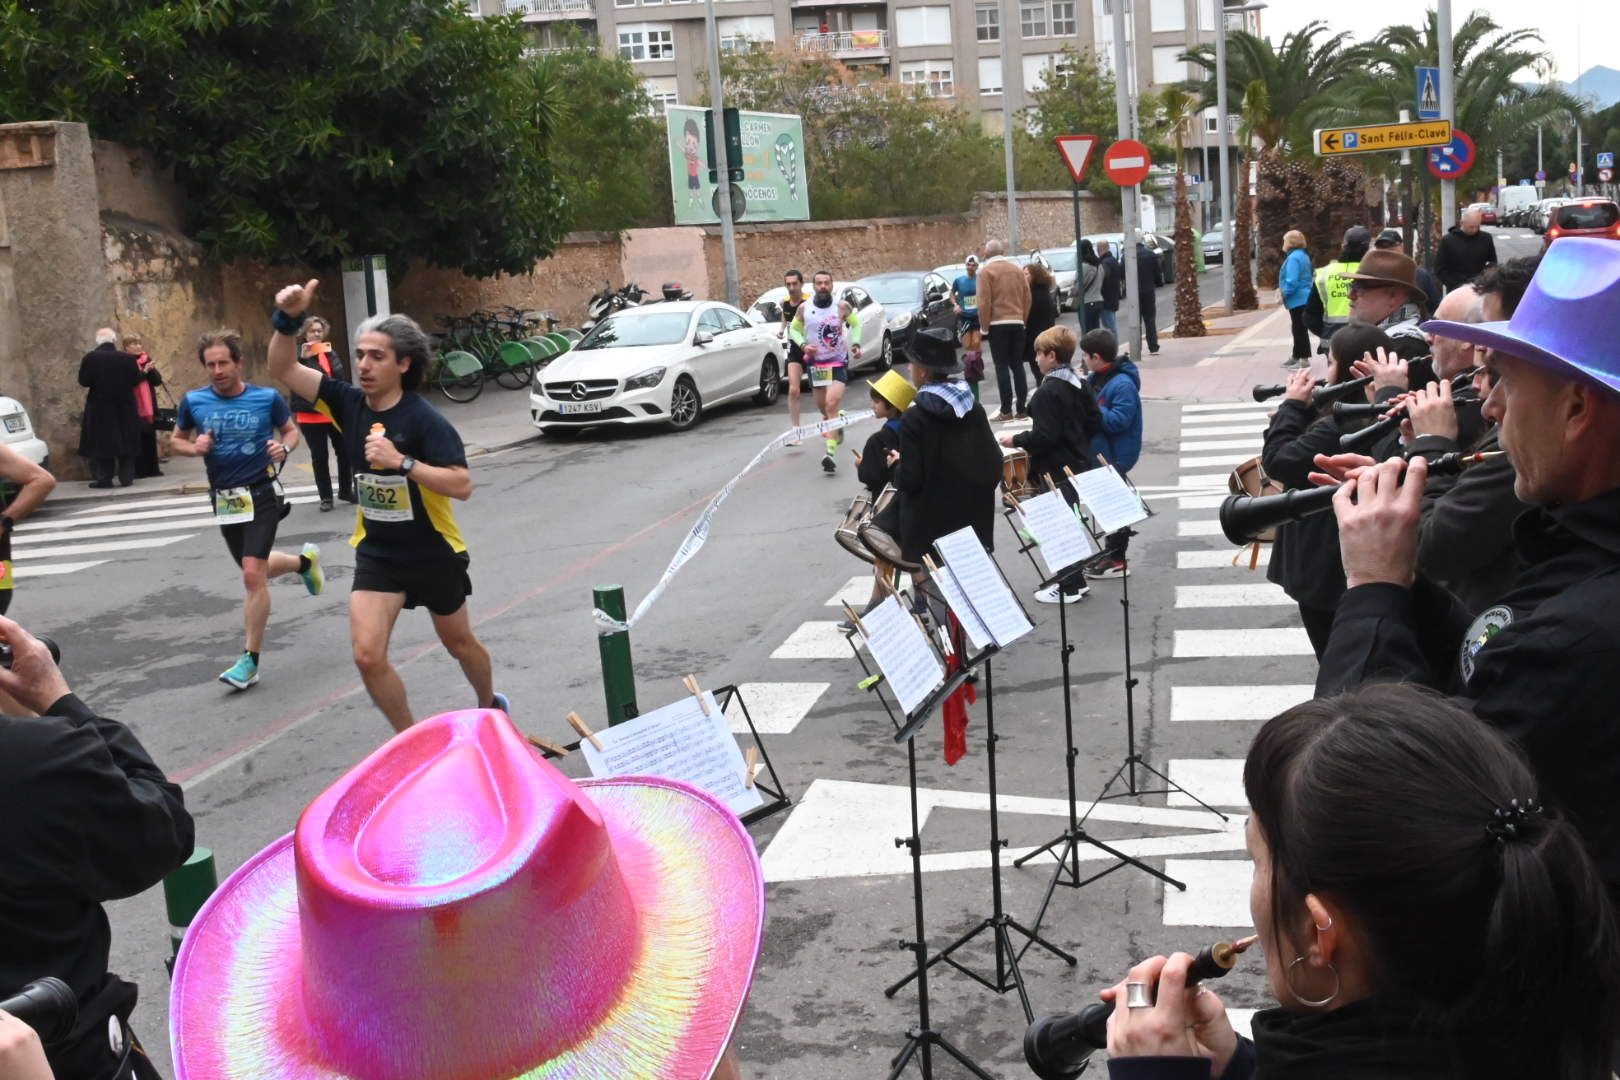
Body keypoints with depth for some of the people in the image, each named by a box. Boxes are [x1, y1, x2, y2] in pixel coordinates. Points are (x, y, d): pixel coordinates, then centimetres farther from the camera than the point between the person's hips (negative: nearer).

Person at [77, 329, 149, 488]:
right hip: (124, 407, 1)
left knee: (101, 442, 6)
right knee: (125, 442, 8)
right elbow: (135, 379, -3)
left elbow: (83, 381, -8)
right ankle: (126, 478, 7)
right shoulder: (127, 358, -7)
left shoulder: (90, 358, -9)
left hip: (99, 408, -1)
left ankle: (104, 478, 3)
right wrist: (144, 373, 17)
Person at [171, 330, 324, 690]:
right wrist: (195, 448, -11)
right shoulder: (194, 401, -2)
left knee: (253, 574, -14)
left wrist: (284, 447, -15)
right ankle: (305, 561, 49)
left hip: (260, 495, -4)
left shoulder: (267, 398, -8)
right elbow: (176, 440, 11)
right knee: (256, 571, 17)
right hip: (223, 498, 4)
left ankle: (250, 659, -3)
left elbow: (291, 431, 7)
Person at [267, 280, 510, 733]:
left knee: (458, 641, 18)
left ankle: (490, 706, 48)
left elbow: (462, 484, -28)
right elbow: (283, 369, -9)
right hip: (376, 554, 3)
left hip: (433, 552, -3)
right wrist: (288, 320, -25)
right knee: (368, 655, -10)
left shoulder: (424, 420, -21)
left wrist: (401, 461, -36)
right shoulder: (348, 403, -6)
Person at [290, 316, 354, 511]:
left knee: (344, 452, 4)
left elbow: (342, 376, -4)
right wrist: (302, 358, -23)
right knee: (319, 457, 4)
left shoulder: (330, 351, 6)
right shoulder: (298, 352, -1)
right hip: (310, 414, -2)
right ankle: (325, 497, 12)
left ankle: (345, 490, 21)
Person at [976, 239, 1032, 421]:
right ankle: (1021, 409, 8)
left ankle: (1006, 410, -7)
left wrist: (984, 326, -5)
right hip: (1017, 323, 5)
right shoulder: (1017, 269, 8)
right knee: (1017, 365, 9)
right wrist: (1023, 319, 14)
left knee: (1002, 366, -3)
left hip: (997, 324, -5)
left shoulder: (985, 271, -6)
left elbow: (984, 302, -12)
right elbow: (1027, 297, 6)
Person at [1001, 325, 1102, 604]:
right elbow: (1096, 423, 11)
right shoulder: (1081, 384, 6)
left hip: (1055, 473, -9)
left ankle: (1070, 588, 8)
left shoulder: (1047, 392, -20)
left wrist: (1016, 440, -11)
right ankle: (1075, 579, 27)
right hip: (1078, 465, 9)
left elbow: (1044, 436, -24)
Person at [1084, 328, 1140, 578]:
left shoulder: (1122, 384, -24)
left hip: (1116, 456, -9)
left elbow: (1118, 420, -29)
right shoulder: (1101, 377, 5)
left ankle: (1117, 561, 9)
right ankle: (1110, 550, 30)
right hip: (1101, 452, 9)